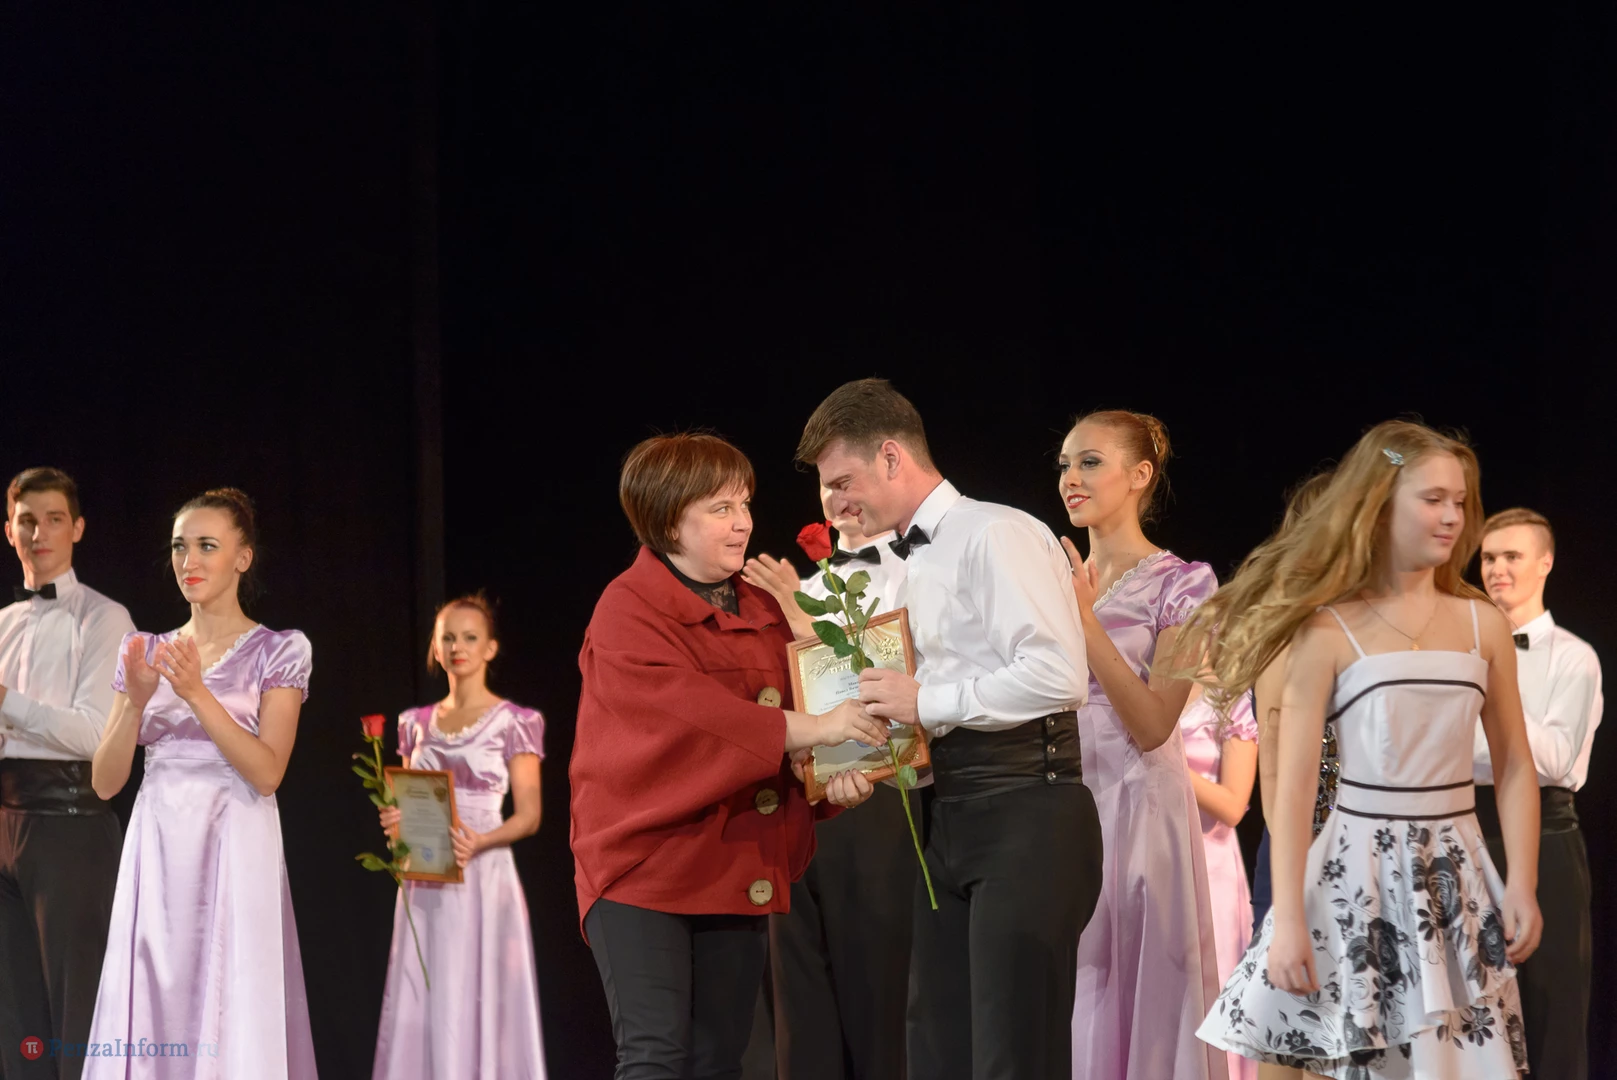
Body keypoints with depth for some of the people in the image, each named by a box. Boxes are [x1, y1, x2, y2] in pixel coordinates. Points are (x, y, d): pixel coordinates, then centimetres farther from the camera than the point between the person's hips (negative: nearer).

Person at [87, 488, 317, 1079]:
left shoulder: (278, 650, 1)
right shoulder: (148, 651, 11)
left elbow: (267, 772, -11)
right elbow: (105, 782, 5)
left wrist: (196, 693, -19)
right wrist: (137, 699, -10)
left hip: (235, 853, -3)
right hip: (157, 851, 3)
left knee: (233, 1026, -6)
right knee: (150, 1027, 1)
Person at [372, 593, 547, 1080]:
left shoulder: (513, 723, 0)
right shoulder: (417, 724, 13)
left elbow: (528, 816, -4)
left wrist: (478, 842, -22)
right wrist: (396, 822, -5)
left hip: (482, 875, -4)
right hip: (424, 885, 4)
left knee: (476, 1006, -7)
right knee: (420, 1010, 1)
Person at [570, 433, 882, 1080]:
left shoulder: (764, 612, 14)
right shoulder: (628, 611, -8)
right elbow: (688, 709, -22)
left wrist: (833, 778, -11)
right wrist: (809, 729, -27)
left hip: (736, 873, 7)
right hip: (640, 869, -7)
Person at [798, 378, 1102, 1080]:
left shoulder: (997, 535, -8)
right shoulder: (917, 565, 19)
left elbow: (1058, 675, -19)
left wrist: (927, 702, -14)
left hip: (1025, 816, -9)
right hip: (952, 822, 9)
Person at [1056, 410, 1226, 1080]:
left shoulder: (1181, 585, -4)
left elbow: (1152, 726, -15)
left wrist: (1086, 619, -17)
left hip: (1138, 810, -5)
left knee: (1133, 995, -2)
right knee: (1065, 997, 5)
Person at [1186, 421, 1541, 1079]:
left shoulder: (1485, 626, 6)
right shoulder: (1328, 632, -5)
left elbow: (1514, 768, 10)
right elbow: (1294, 785, -8)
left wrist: (1522, 889, 0)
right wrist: (1288, 920, -14)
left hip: (1457, 874, 3)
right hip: (1358, 871, -3)